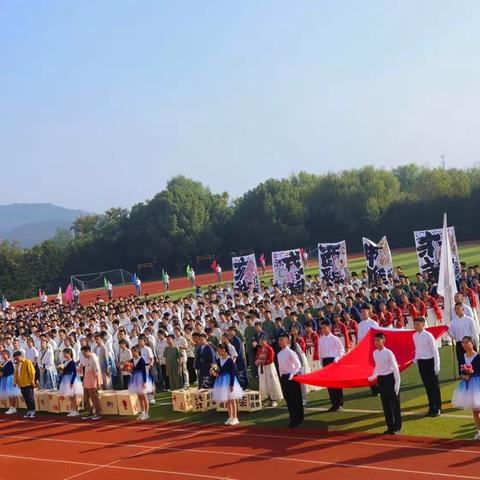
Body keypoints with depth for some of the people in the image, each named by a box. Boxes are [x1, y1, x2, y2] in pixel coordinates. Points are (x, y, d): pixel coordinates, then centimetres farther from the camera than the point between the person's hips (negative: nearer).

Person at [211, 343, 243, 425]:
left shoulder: (230, 360, -15)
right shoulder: (218, 360, 4)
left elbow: (232, 373, -16)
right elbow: (219, 370, 11)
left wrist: (232, 384, -19)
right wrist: (215, 371, -10)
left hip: (229, 380, -7)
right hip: (221, 380, 7)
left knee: (232, 400, 0)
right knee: (227, 401, 13)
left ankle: (235, 418, 6)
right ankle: (230, 417, 21)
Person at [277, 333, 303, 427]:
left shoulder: (290, 352, -11)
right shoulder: (279, 354, 9)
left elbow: (298, 365, -11)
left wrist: (292, 375, -15)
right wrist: (281, 377, 9)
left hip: (291, 377, -7)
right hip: (283, 377, 7)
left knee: (296, 399, 1)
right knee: (288, 399, 9)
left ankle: (298, 420, 9)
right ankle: (293, 419, 17)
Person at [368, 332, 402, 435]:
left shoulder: (388, 352, -15)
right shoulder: (375, 353, 4)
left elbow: (395, 368, -14)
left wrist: (397, 382, -16)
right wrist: (373, 377, 15)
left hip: (390, 378, -6)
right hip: (381, 379, 6)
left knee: (394, 404, 2)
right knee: (385, 404, 8)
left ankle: (397, 427, 10)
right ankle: (390, 427, 17)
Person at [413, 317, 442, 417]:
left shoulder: (428, 335, -15)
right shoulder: (415, 336, 4)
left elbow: (434, 350, -12)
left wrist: (437, 365, -13)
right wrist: (416, 359, 8)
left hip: (430, 361, -6)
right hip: (421, 362, 6)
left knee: (434, 385, 4)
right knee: (427, 385, 11)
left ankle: (438, 408, 13)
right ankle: (431, 407, 20)